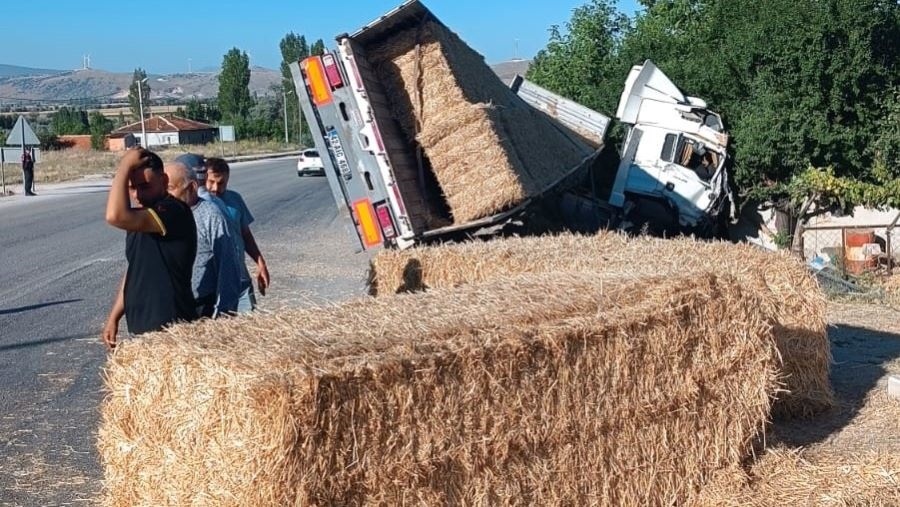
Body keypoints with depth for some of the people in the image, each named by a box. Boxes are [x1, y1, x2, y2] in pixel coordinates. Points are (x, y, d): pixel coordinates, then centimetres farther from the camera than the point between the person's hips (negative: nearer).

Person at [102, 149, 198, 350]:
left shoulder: (173, 211, -18)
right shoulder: (140, 221, 14)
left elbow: (115, 216, -32)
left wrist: (125, 166, -21)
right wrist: (114, 317, 19)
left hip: (169, 330, -9)